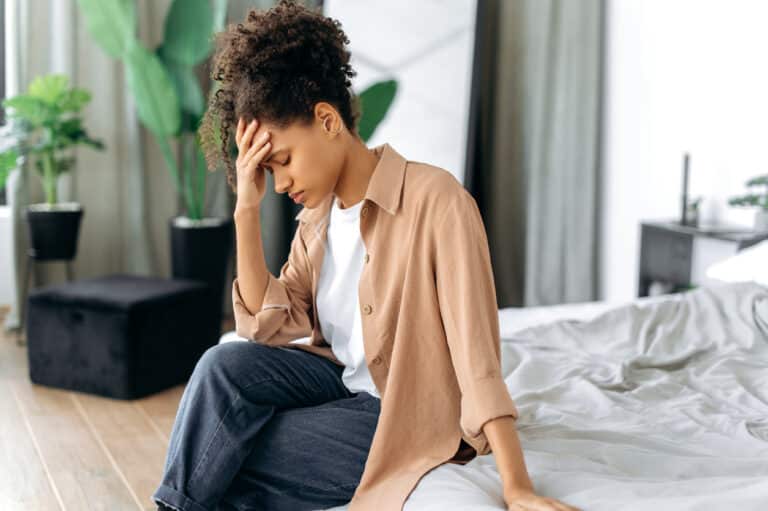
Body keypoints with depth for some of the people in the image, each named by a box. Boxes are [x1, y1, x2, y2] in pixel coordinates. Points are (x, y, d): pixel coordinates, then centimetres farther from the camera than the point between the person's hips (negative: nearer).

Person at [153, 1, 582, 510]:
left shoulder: (435, 199, -21)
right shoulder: (317, 214, 2)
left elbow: (476, 351, -26)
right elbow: (269, 325, -2)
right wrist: (247, 210, -11)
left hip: (404, 413, -6)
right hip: (343, 382, 7)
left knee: (218, 465, -16)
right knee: (225, 365, -19)